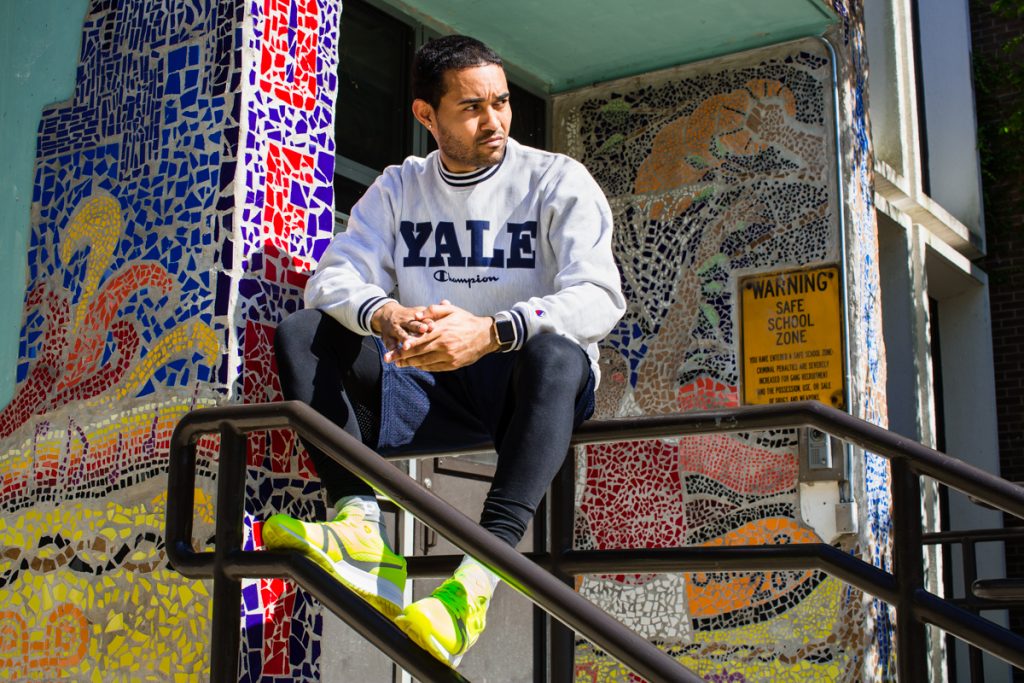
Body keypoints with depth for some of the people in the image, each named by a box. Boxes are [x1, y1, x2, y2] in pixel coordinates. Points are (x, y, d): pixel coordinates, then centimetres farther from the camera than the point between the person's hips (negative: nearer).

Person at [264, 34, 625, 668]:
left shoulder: (558, 181, -2)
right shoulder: (399, 188, 10)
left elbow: (600, 298, -16)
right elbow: (333, 277, -2)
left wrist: (491, 331, -34)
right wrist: (383, 316, -27)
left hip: (527, 390, -3)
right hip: (430, 387, 4)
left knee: (554, 352, -37)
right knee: (301, 333, -13)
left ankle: (479, 574, -48)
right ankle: (362, 526, -33)